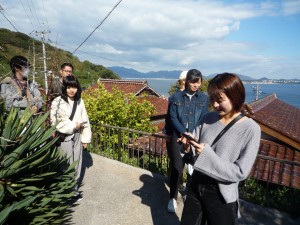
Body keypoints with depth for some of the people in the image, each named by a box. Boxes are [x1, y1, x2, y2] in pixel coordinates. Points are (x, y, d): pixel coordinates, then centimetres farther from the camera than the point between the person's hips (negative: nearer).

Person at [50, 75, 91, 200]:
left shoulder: (79, 101, 3)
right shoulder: (58, 102, -10)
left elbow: (85, 121, 7)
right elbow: (55, 122, -13)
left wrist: (85, 138, 6)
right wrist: (74, 126, -11)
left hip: (77, 136, 4)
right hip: (65, 137, -4)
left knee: (77, 163, 11)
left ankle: (74, 189, 27)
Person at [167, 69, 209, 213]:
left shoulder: (204, 98, 3)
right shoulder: (176, 97, 1)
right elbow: (173, 117, -3)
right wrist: (185, 133, -14)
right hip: (178, 136, -1)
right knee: (177, 168, -4)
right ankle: (173, 197, 15)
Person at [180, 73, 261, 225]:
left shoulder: (250, 129, -18)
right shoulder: (208, 118, -3)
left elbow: (240, 172, -19)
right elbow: (197, 152, 2)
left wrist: (207, 154, -27)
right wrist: (189, 145, -20)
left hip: (221, 198, -4)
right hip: (196, 187, 5)